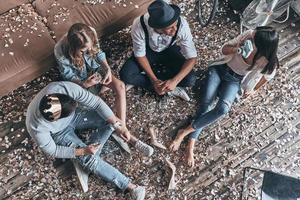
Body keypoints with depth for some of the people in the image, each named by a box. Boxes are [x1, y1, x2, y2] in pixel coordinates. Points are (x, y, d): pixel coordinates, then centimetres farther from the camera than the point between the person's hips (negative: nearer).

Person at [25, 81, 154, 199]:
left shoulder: (67, 88, -37)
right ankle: (130, 186, -9)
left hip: (74, 115, 3)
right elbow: (52, 151, -21)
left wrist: (118, 126, -30)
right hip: (60, 133, -3)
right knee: (88, 159, -18)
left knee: (110, 119, -17)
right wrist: (82, 151, -28)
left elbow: (96, 102, -27)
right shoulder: (36, 127, -38)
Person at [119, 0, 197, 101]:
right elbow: (140, 55, -19)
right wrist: (154, 80, -27)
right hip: (148, 51, 0)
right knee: (125, 75, -23)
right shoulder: (139, 25, -35)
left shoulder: (182, 25, -35)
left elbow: (192, 58, -25)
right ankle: (170, 89, -14)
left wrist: (174, 81, -36)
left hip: (170, 52, 0)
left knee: (190, 80, -21)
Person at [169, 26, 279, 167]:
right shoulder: (250, 35, -18)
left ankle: (185, 131, -22)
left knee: (223, 108, -30)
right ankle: (191, 145, -23)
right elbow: (224, 49, -7)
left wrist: (250, 89, 13)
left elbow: (265, 77, 2)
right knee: (205, 103, -22)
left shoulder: (269, 61, -19)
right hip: (220, 69, 1)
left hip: (235, 81, -1)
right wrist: (235, 49, -28)